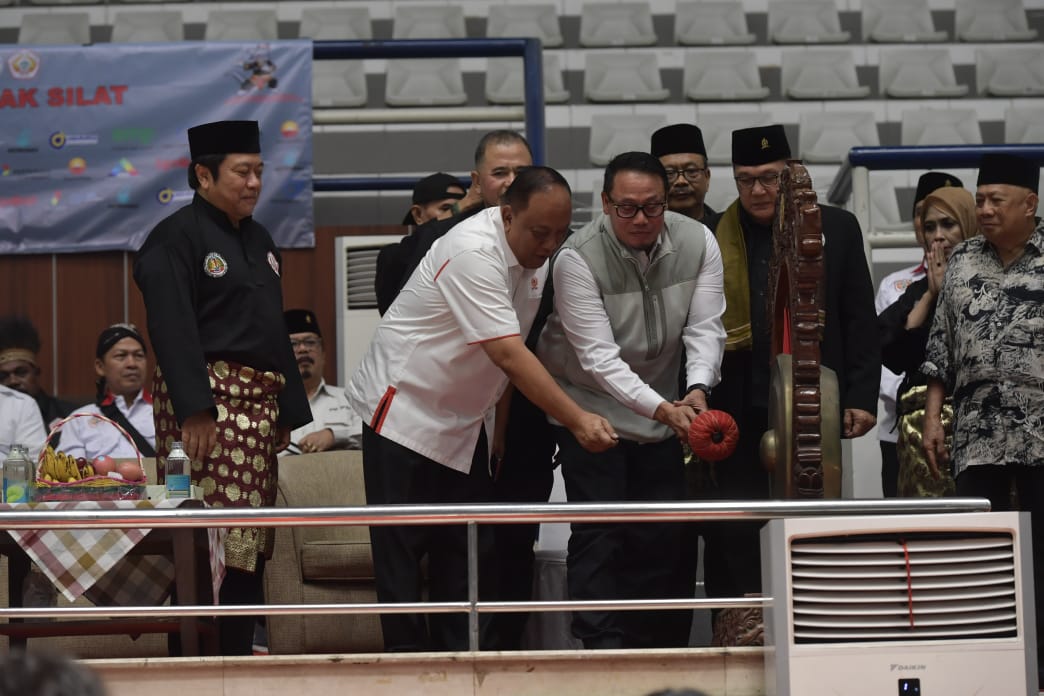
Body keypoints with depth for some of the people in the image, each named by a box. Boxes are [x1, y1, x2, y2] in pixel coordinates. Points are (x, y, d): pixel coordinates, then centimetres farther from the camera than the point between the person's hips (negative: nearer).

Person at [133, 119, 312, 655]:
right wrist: (193, 408, -25)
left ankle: (239, 651, 13)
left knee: (251, 545, 8)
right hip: (207, 398, -9)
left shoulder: (259, 240, 21)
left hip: (259, 402, 9)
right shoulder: (175, 238, -6)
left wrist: (289, 410, 19)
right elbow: (173, 329, -16)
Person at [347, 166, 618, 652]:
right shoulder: (475, 252, -28)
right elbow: (508, 356, -33)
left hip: (466, 420, 8)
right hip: (405, 411, -8)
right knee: (402, 549, -5)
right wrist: (577, 421, -36)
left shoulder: (536, 254, -1)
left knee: (468, 549, 5)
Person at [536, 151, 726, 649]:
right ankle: (601, 647, -9)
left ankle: (658, 655, 14)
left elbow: (705, 328, -10)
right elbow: (599, 356, -26)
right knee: (598, 533, -11)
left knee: (662, 535, 5)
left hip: (662, 408, 4)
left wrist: (696, 391, -29)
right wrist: (662, 409, -36)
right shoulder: (577, 258, -22)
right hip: (591, 406, -4)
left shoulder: (697, 243, -10)